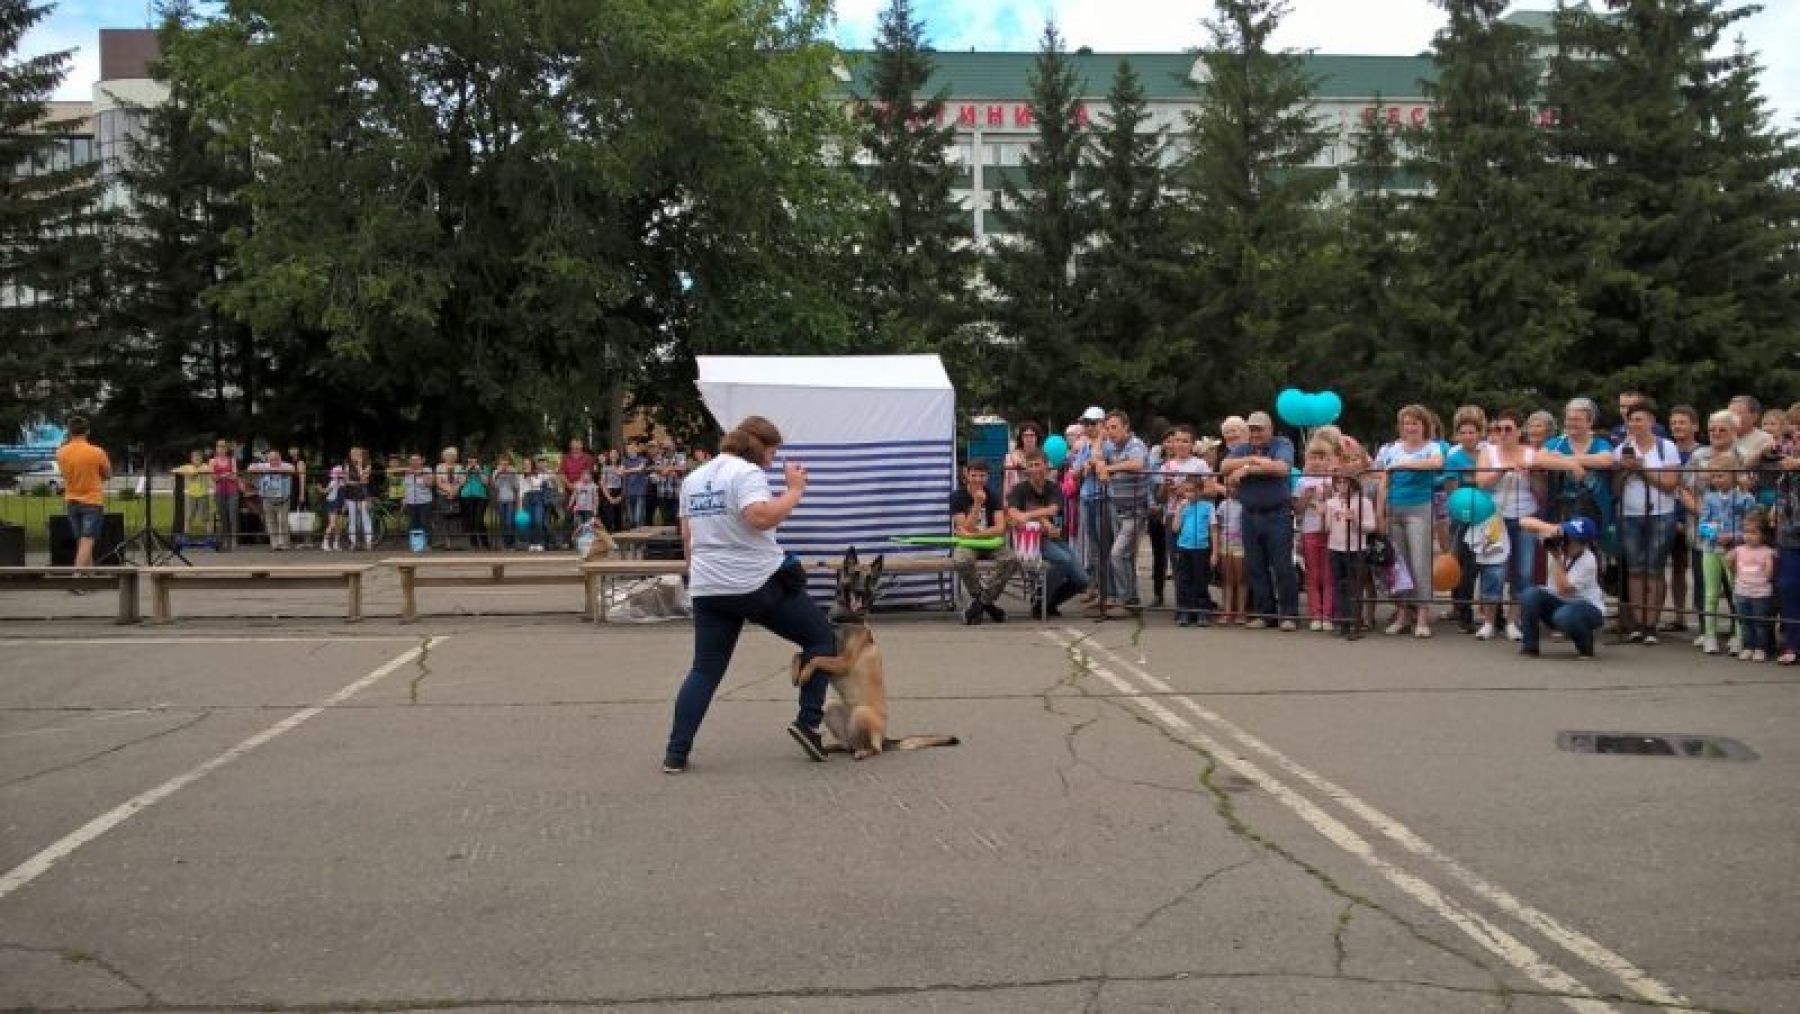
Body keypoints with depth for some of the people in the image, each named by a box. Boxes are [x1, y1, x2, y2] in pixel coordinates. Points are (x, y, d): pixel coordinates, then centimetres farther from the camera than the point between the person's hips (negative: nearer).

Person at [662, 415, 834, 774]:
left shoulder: (693, 478, 15)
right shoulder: (746, 472, -11)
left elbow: (687, 536, 19)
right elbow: (762, 517, -27)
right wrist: (796, 490, -16)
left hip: (708, 589, 7)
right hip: (759, 584, -7)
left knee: (705, 669, 11)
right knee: (821, 637, 9)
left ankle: (676, 754, 4)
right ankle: (808, 721, 3)